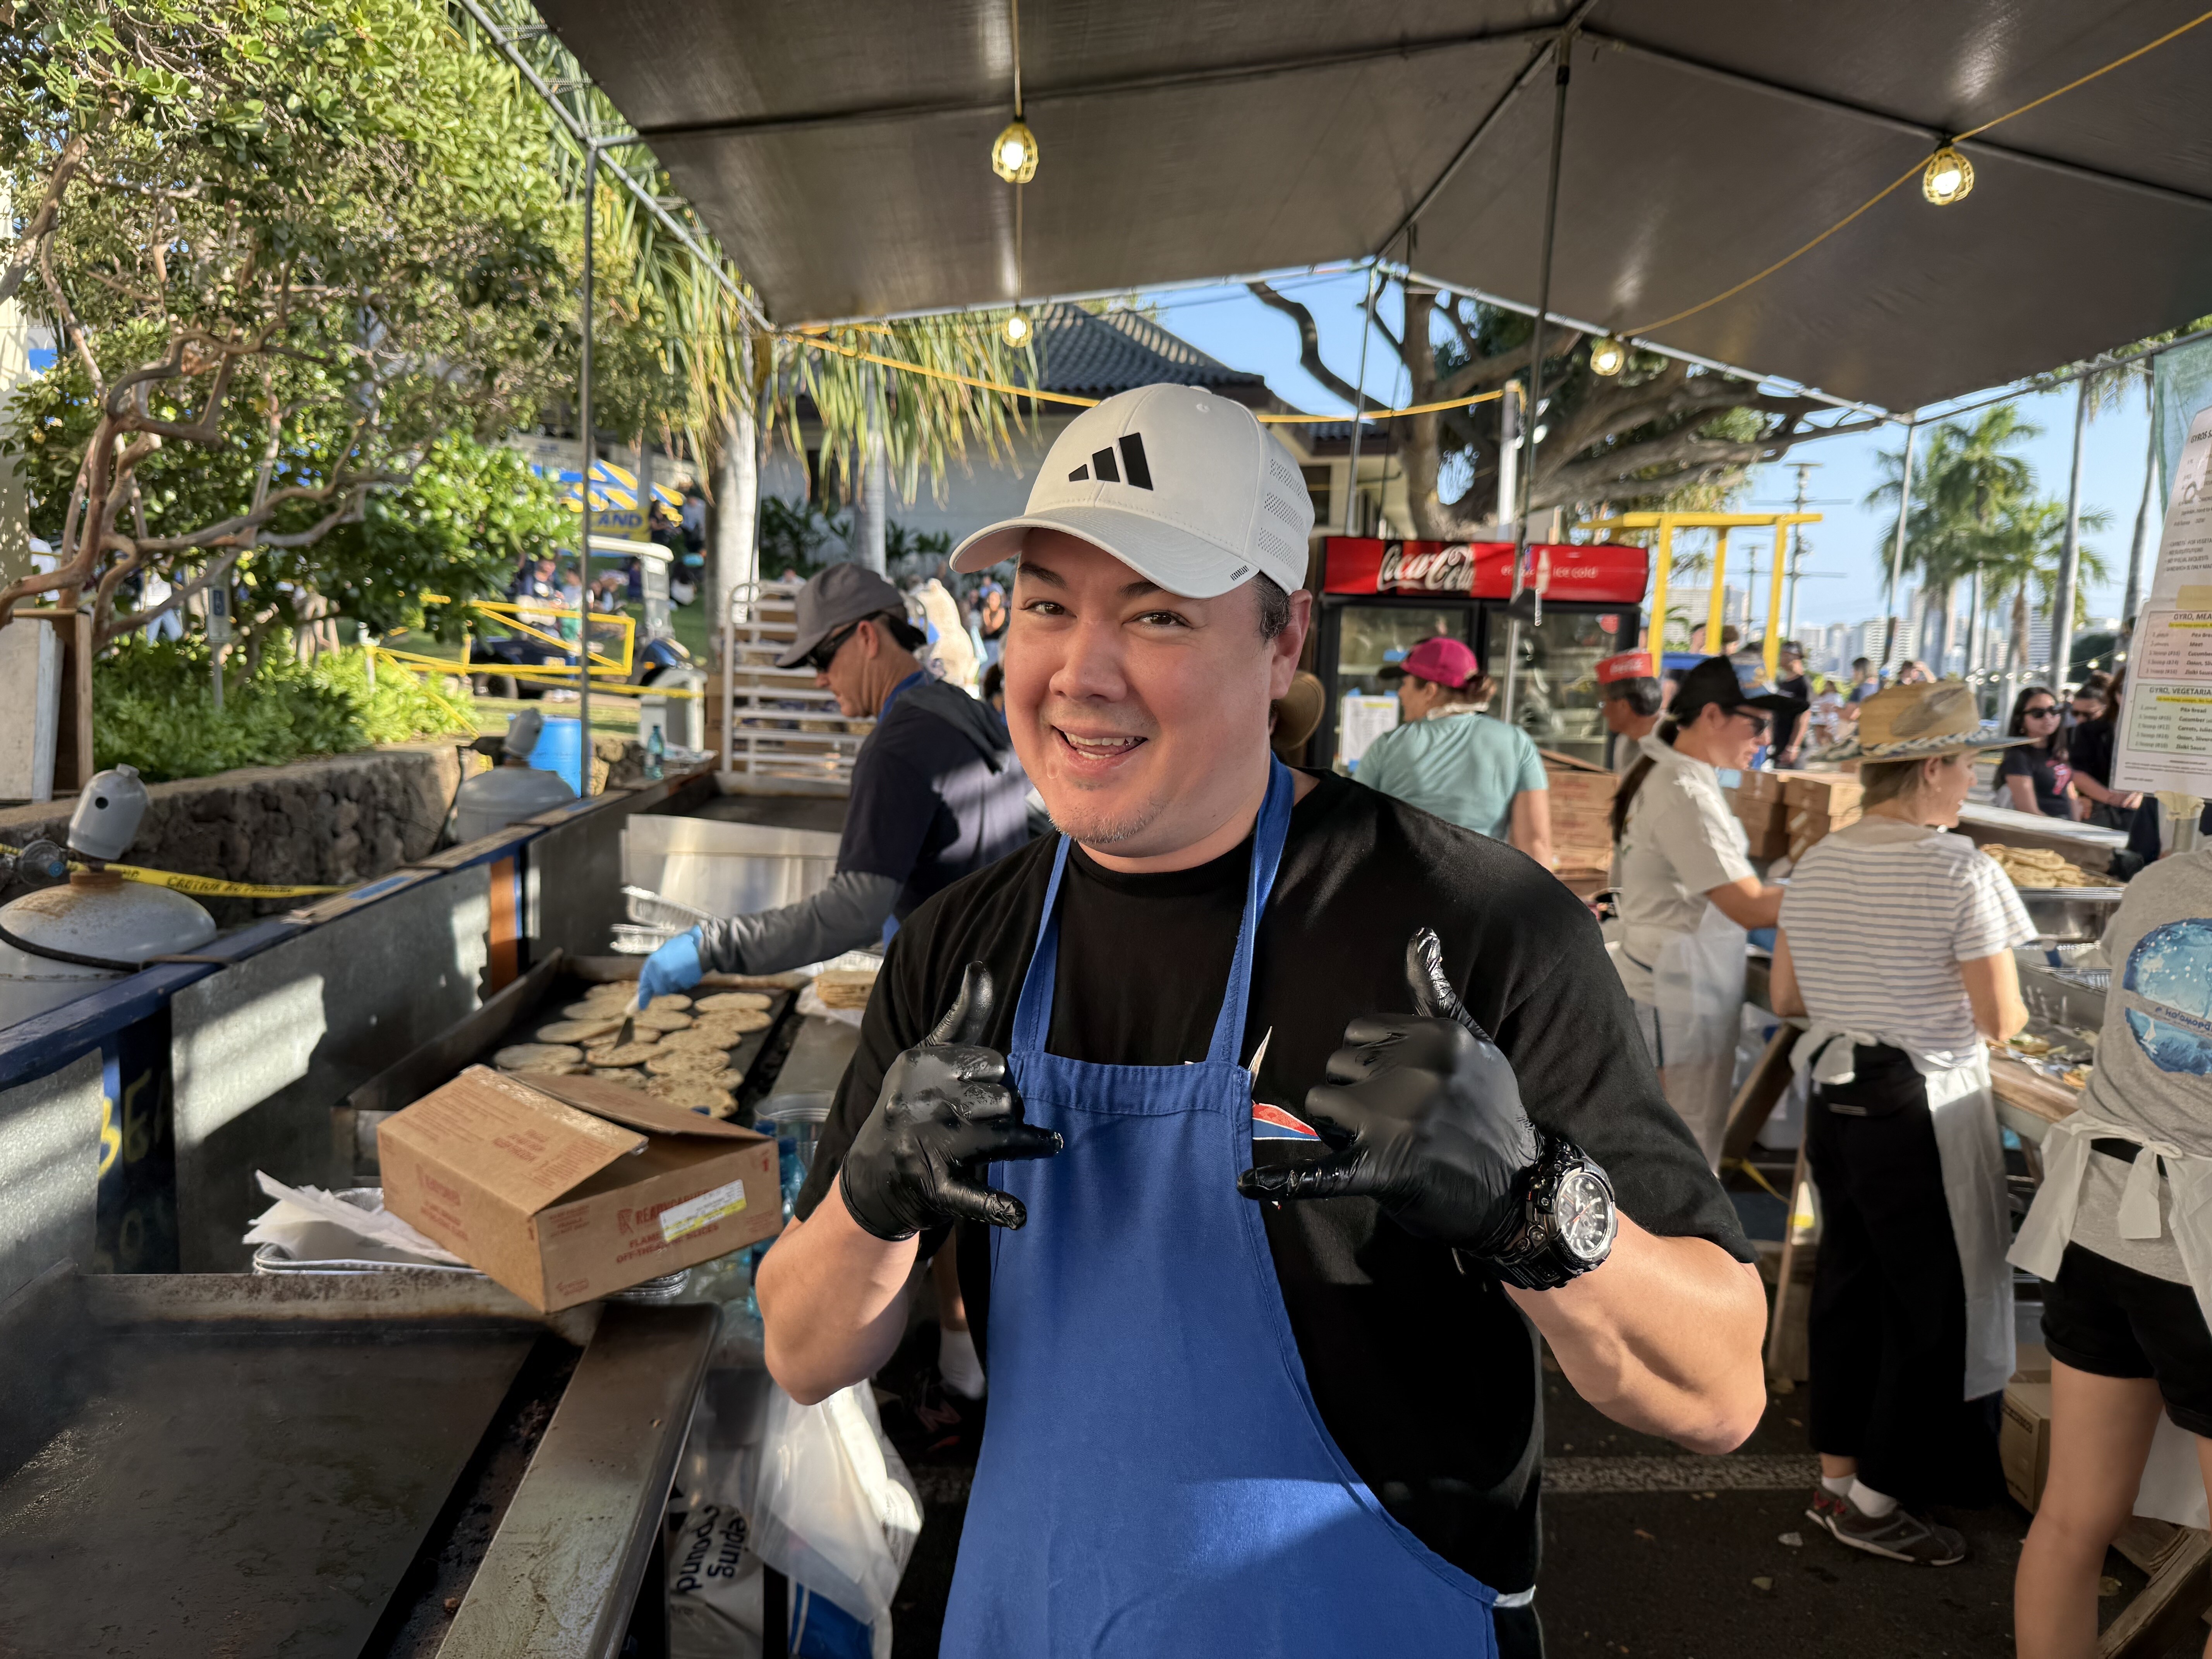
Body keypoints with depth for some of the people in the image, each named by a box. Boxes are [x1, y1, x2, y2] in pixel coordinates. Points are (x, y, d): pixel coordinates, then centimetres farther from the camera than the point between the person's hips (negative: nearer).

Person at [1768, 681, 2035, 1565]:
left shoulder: (1817, 862, 3)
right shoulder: (1960, 872, -17)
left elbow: (1786, 996, 8)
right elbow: (2000, 1019, -15)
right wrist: (2008, 1007, 6)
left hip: (1833, 1100, 7)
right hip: (1922, 1116, -7)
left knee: (1849, 1287, 17)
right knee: (1939, 1303, 9)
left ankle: (1836, 1475, 30)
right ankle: (1876, 1498, 19)